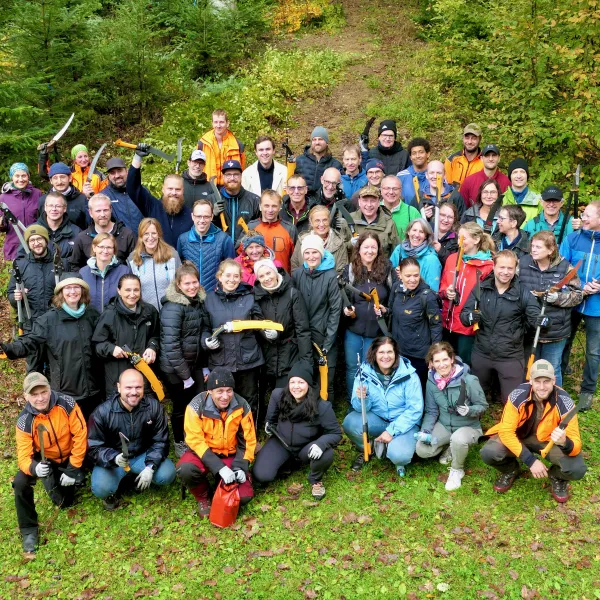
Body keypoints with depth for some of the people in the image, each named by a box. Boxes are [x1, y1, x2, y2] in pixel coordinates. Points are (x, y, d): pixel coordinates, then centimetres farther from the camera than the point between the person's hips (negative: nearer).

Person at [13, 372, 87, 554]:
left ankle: (75, 477, 28)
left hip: (70, 457, 0)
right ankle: (29, 530, -5)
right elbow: (23, 455, -25)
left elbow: (80, 434, -20)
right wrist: (33, 468, -49)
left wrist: (73, 468, -19)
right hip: (45, 460, 1)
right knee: (20, 483, -25)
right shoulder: (25, 422, -25)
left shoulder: (66, 404, -27)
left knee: (65, 502, -6)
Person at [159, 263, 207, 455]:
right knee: (181, 407, 9)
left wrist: (205, 365, 9)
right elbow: (170, 344, -25)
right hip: (175, 368, -6)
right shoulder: (173, 307, -21)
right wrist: (185, 374, -19)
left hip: (195, 363, 6)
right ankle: (180, 444, 31)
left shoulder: (199, 301, 3)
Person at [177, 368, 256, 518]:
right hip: (202, 452, -1)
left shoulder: (242, 406, -13)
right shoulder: (197, 406, -21)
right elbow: (195, 441, -22)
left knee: (245, 496, -16)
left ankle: (223, 487, 20)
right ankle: (204, 498, -1)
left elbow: (248, 439, -3)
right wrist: (219, 468, -30)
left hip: (231, 455, 2)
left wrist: (241, 466, -16)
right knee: (185, 470, -34)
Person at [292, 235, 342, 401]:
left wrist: (328, 341, -10)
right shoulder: (297, 274, 1)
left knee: (326, 380, 2)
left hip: (324, 336, -3)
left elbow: (335, 309, -7)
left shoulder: (330, 275, -9)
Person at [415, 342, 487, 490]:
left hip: (468, 427, -4)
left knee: (458, 439, -38)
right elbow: (431, 411, 1)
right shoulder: (432, 381, -7)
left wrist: (468, 410, -32)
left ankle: (457, 470, -6)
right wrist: (425, 431, -15)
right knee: (421, 449, -16)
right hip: (444, 426, 4)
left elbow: (483, 406, -10)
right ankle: (449, 448, 16)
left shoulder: (469, 380, -21)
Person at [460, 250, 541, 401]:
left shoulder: (523, 294, -9)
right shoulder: (480, 289, -5)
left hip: (510, 357, -2)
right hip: (481, 353, 3)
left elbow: (535, 316, -10)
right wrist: (470, 317, -30)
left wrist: (542, 320, -35)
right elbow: (464, 314, -6)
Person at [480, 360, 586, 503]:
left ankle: (557, 478, 12)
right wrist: (530, 460, -30)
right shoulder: (518, 396, -27)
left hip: (550, 440, 0)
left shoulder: (564, 402, -25)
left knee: (577, 469, -28)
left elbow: (575, 442, -25)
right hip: (518, 436, 0)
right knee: (488, 453, -27)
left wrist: (564, 442, -50)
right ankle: (510, 470, 10)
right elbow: (506, 431, -23)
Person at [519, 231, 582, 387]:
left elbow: (577, 295, -4)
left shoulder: (564, 267, -7)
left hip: (555, 330, -1)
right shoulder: (522, 263, -5)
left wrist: (558, 297, -21)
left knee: (552, 370, 14)